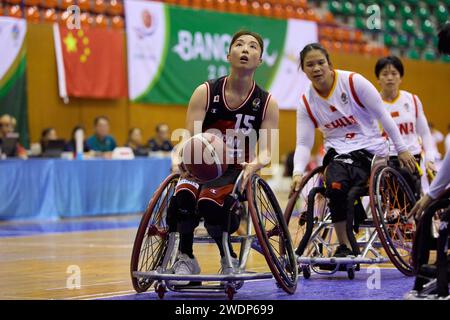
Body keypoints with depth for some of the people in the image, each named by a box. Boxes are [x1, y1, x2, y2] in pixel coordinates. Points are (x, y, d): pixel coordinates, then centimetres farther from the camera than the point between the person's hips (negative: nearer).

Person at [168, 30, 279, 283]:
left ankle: (229, 260, -5)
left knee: (209, 203, -33)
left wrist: (255, 164, -33)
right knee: (183, 197, -33)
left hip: (237, 172, -1)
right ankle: (186, 257, -7)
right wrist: (179, 158, -34)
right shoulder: (206, 92, -3)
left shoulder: (267, 103, -2)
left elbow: (266, 152, -9)